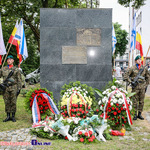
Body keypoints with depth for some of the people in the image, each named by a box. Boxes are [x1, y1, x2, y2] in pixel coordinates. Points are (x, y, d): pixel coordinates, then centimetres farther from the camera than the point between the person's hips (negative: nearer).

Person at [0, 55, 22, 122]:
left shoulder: (16, 70, 3)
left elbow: (19, 80, 2)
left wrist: (19, 89, -5)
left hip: (14, 88, -2)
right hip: (5, 88, 2)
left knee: (13, 103, 0)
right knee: (7, 103, 5)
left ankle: (13, 116, 10)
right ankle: (8, 116, 14)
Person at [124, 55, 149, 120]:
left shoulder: (144, 68, 9)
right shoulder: (132, 68, -3)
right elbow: (126, 75, -4)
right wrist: (130, 82, -10)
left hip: (142, 87, 4)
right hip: (135, 87, -3)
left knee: (141, 101, 7)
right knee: (135, 101, 0)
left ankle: (140, 114, 17)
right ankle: (135, 114, 8)